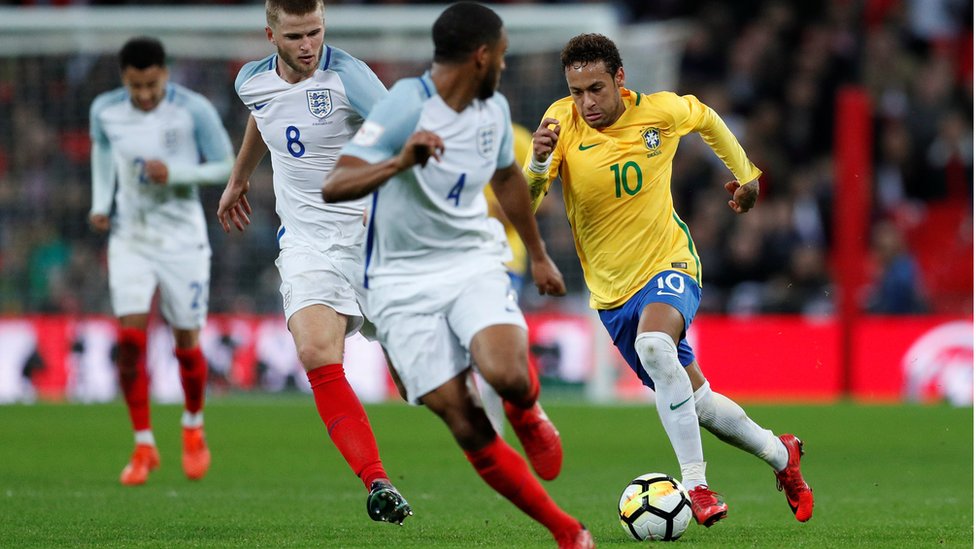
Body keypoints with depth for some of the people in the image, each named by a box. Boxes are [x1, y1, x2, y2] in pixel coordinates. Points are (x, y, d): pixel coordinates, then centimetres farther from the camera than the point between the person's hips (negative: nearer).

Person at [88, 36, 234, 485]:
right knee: (129, 339, -12)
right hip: (131, 239, 2)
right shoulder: (105, 110, -5)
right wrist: (100, 202, 5)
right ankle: (144, 447, 0)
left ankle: (193, 429, 33)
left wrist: (175, 172, -24)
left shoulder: (193, 111, -15)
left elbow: (226, 166, -9)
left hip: (182, 241, -2)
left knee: (186, 345, 4)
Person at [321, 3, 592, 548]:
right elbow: (333, 186, -25)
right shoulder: (406, 105, -17)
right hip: (404, 283, -3)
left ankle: (528, 413, 9)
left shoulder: (494, 109, 3)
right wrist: (399, 162, -42)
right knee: (468, 428, -11)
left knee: (508, 376, -29)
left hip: (474, 263, 4)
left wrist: (538, 255, 33)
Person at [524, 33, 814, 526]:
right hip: (612, 290, 3)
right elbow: (523, 204, -22)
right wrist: (537, 162, -42)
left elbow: (705, 117, 14)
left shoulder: (660, 111, -11)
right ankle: (779, 453, 36)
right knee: (696, 401, 10)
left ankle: (696, 485, -30)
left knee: (653, 345, -35)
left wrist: (744, 172, 23)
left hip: (668, 265, -3)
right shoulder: (562, 123, -13)